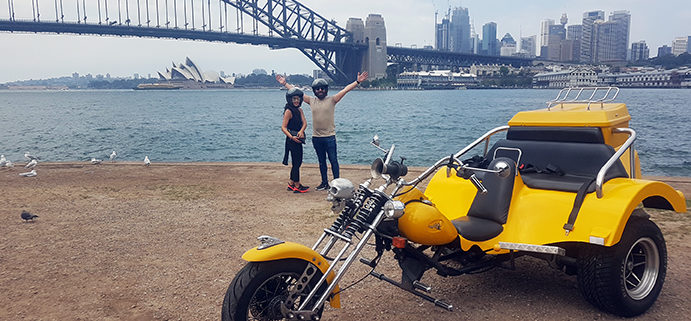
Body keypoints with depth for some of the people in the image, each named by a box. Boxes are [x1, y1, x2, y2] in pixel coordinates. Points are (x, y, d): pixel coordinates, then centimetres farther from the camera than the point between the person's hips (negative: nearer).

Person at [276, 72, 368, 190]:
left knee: (333, 160, 0)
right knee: (322, 162, 13)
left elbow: (345, 90, -9)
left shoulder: (331, 100, -2)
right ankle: (324, 182, 23)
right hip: (316, 137, 4)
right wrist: (285, 83, 13)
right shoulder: (311, 101, 7)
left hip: (329, 137, -4)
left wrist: (357, 82, -18)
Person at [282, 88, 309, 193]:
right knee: (296, 162, -3)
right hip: (292, 139, -8)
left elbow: (304, 123, -1)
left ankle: (291, 183, 27)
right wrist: (291, 137, -30)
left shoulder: (300, 110, 11)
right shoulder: (288, 111, -12)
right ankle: (297, 186, 6)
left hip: (298, 139, 8)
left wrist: (301, 131, -22)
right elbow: (283, 127, -17)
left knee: (297, 162, 16)